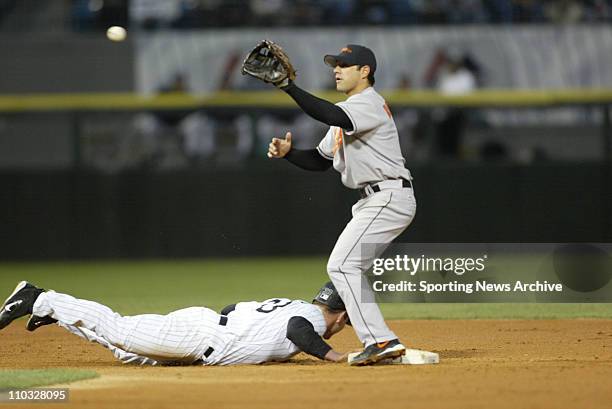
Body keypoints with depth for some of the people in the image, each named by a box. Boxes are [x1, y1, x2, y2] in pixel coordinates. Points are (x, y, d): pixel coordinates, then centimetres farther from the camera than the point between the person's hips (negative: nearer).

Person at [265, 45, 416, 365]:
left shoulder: (369, 103, -10)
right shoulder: (347, 111, 22)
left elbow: (333, 117, -31)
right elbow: (321, 160, 23)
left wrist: (289, 87, -34)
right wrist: (288, 152, 4)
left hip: (389, 198, -11)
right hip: (373, 202, 11)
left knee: (341, 266, -17)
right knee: (345, 268, 13)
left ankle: (380, 341, -20)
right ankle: (382, 343, 13)